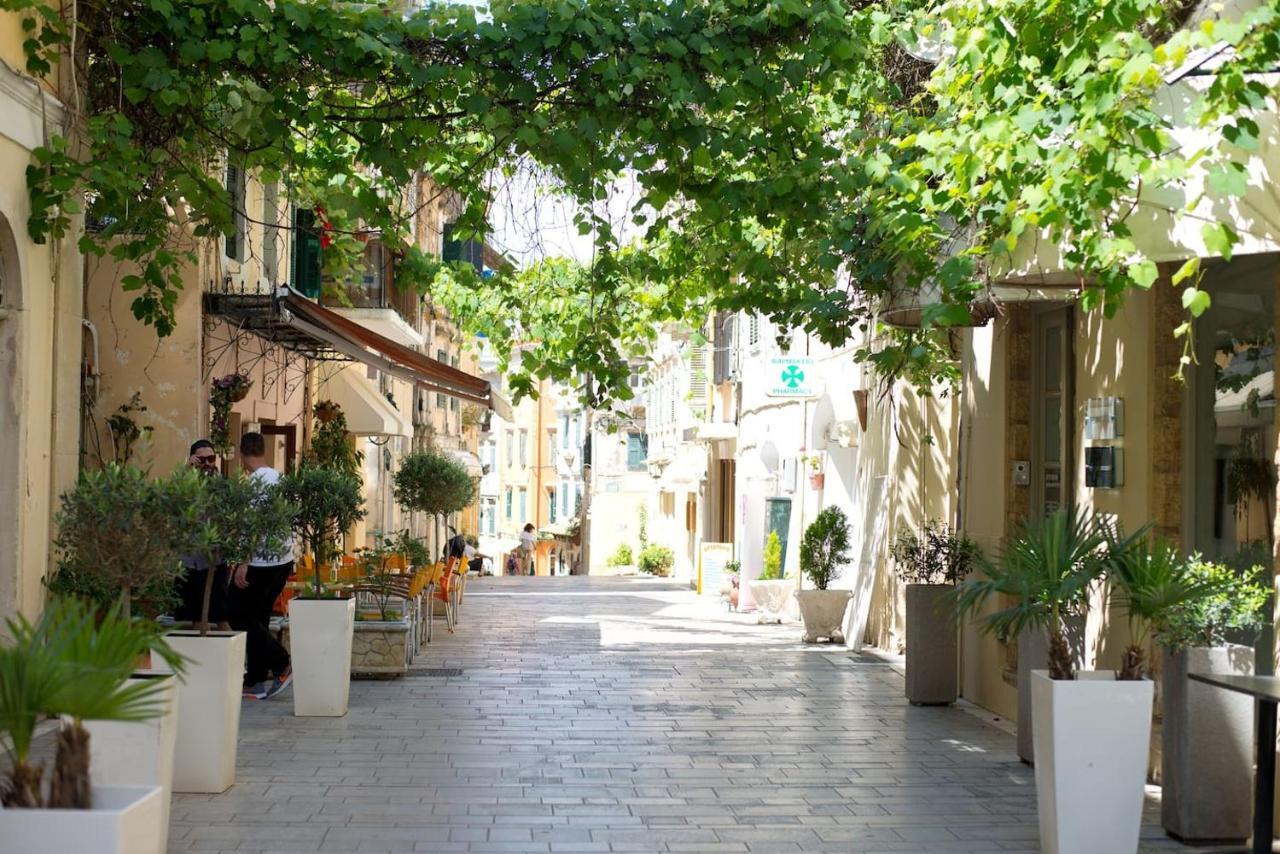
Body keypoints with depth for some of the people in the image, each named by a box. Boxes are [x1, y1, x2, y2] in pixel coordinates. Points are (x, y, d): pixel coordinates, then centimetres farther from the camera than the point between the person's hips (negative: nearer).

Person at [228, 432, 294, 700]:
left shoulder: (257, 480, -15)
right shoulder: (278, 478, 11)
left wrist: (243, 563, -21)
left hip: (261, 562, -9)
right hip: (283, 558, 9)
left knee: (240, 617, 1)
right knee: (258, 618, 14)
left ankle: (282, 665, -6)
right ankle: (256, 681, 15)